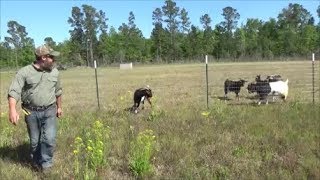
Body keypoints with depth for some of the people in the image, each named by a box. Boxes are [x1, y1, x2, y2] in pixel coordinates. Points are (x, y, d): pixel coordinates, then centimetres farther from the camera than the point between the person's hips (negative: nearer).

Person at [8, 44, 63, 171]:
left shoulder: (54, 72, 3)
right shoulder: (24, 72, -9)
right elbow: (14, 91, -15)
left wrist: (59, 107, 22)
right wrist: (12, 110, -29)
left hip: (49, 111, 2)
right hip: (31, 112, -1)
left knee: (49, 139, -9)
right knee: (34, 141, 11)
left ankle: (46, 165, 9)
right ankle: (36, 164, 33)